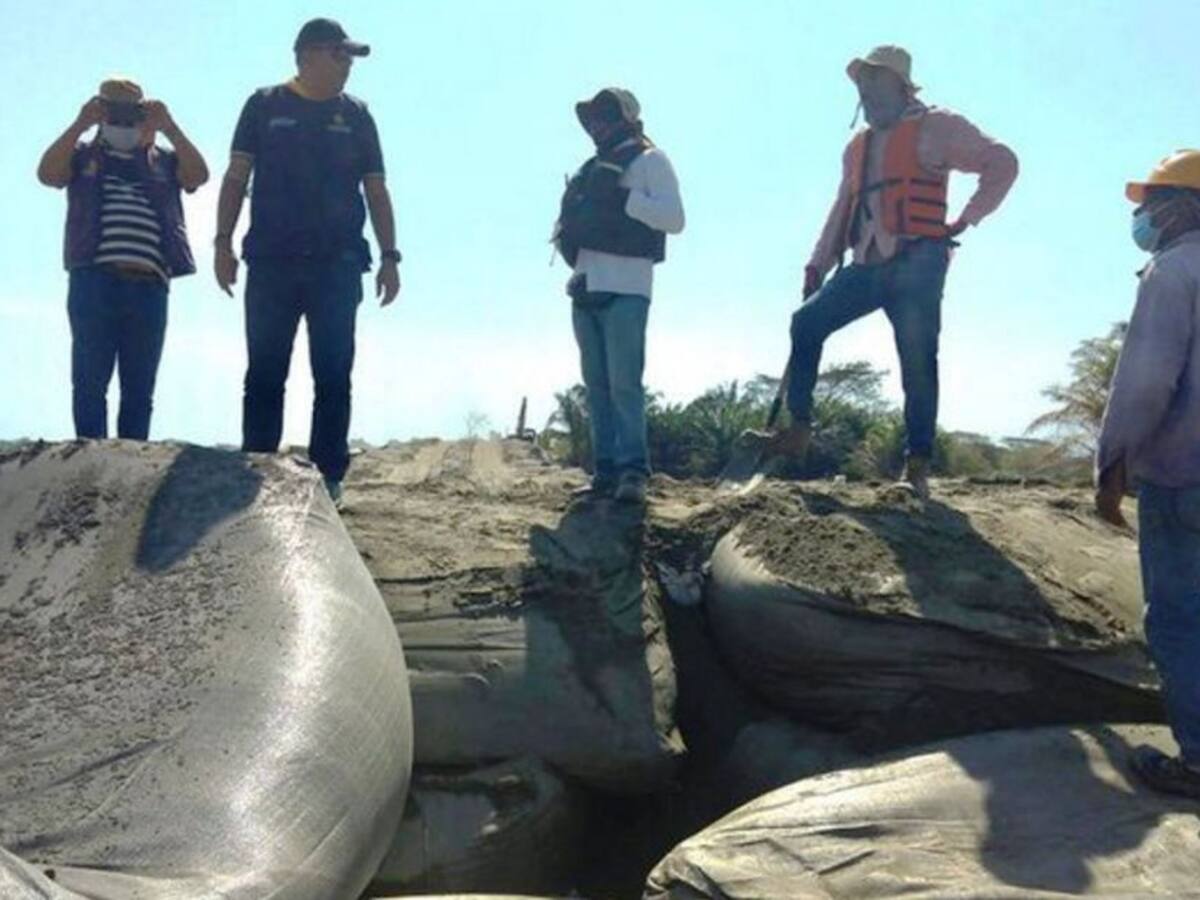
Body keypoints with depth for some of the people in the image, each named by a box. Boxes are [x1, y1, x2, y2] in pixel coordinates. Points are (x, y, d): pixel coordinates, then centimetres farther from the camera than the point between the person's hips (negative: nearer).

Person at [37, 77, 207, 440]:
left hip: (149, 286, 2)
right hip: (94, 281, -1)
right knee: (90, 382, -6)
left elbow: (199, 175, 1)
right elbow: (47, 174, -2)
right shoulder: (82, 154, 17)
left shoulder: (163, 160, 20)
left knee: (139, 389, 1)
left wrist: (169, 128, -5)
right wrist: (80, 124, -7)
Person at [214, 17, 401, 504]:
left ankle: (327, 477, 3)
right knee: (264, 374, 0)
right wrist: (223, 241, -4)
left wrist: (390, 256, 3)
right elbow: (236, 176, 7)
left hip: (338, 264, 1)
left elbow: (376, 190, 12)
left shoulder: (356, 114, 12)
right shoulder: (265, 106, 9)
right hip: (271, 262, -1)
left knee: (333, 376, -1)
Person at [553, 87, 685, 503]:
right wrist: (567, 233, 6)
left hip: (625, 289, -7)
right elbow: (570, 222, 29)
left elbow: (674, 219, -8)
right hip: (586, 288, 7)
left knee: (624, 382, -12)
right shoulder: (592, 169, 23)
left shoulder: (648, 160, 3)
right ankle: (606, 470, 7)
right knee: (596, 385, 5)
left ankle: (633, 470, -9)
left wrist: (623, 198, -16)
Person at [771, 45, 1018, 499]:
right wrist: (818, 265, 13)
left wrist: (964, 221, -5)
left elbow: (1002, 162, -1)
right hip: (868, 266, 7)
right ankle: (799, 428, -2)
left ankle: (917, 466, -5)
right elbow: (842, 209, 23)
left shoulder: (933, 128, 3)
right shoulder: (858, 146, 23)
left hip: (916, 264, -6)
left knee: (917, 361, -8)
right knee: (806, 321, -5)